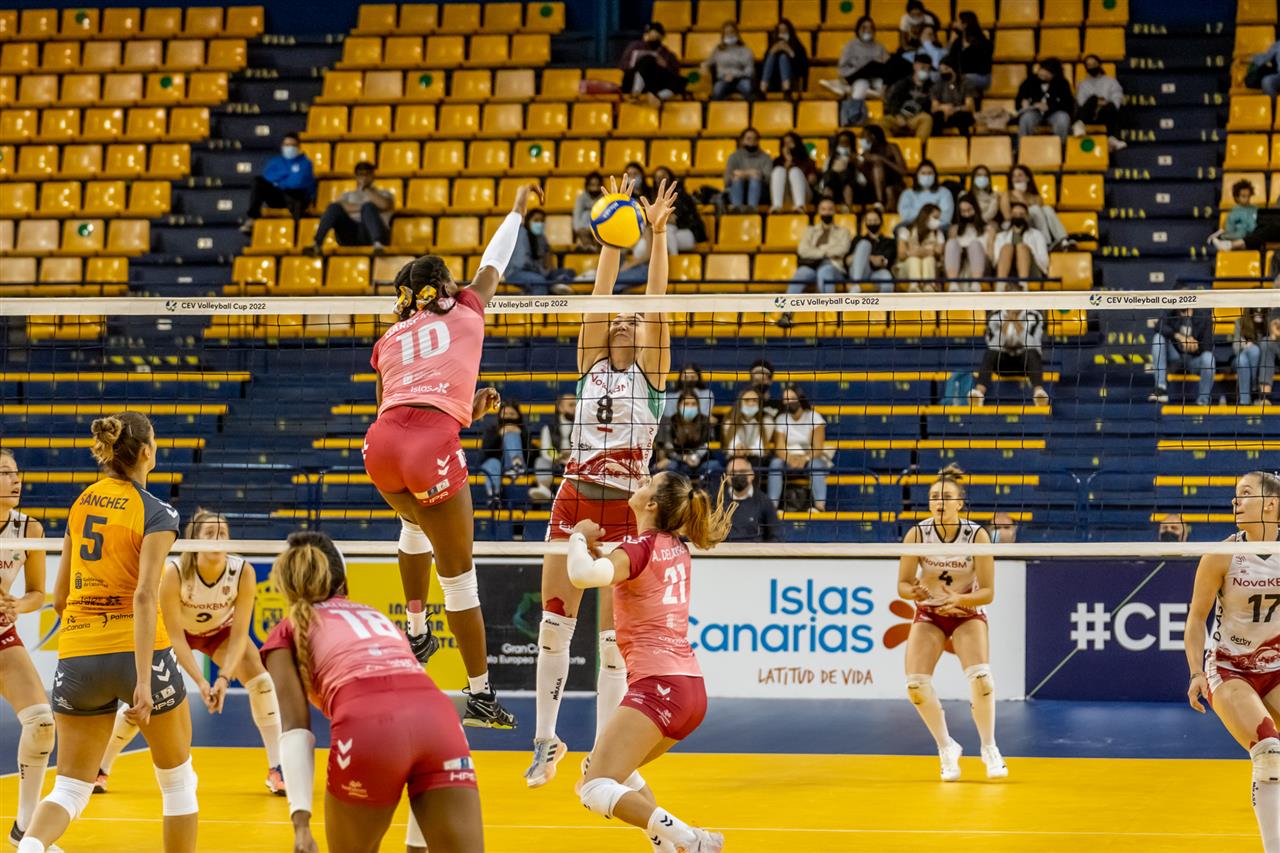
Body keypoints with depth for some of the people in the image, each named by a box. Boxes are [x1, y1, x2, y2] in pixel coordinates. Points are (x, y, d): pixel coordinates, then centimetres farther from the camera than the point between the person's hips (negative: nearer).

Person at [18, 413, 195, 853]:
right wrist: (144, 680, -23)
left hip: (77, 656, 5)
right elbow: (145, 595, -19)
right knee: (178, 781, 15)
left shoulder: (81, 503, 11)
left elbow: (59, 595, 14)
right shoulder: (157, 514, -7)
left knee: (70, 787, 4)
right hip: (138, 653, -5)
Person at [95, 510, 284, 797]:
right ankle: (101, 769, 11)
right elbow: (175, 635, -30)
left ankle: (276, 771, -13)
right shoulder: (173, 572, -35)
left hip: (220, 631, 1)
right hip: (178, 632, -1)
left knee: (260, 681, -21)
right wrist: (200, 681, -38)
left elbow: (239, 633, -25)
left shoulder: (243, 572, -31)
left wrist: (224, 677, -38)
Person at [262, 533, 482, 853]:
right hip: (439, 717, 3)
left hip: (367, 727, -3)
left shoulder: (287, 632, 27)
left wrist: (300, 818, -1)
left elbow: (295, 728, 10)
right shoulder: (376, 616, 39)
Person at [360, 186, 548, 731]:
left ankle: (415, 633, 46)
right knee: (459, 577, 6)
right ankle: (481, 696, 13)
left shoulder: (388, 340, 24)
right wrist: (517, 209, 50)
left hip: (381, 443, 4)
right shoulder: (466, 310, 17)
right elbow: (494, 262, 35)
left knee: (415, 524, 38)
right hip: (432, 447, -4)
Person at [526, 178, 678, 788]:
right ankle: (546, 738, 16)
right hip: (575, 501, 3)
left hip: (626, 511, -3)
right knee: (554, 623, 2)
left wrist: (657, 236, -13)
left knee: (614, 636, -3)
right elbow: (599, 297, 1)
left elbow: (656, 303, -6)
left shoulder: (651, 371, 4)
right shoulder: (591, 363, 11)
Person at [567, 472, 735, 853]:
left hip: (657, 686, -9)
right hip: (692, 690, 9)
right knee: (598, 767, 24)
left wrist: (579, 538, -8)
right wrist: (593, 548, 19)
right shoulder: (677, 549, 16)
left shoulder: (641, 546, -9)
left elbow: (582, 576, -27)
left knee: (596, 789, -14)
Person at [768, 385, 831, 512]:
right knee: (775, 463, -30)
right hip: (789, 460, 2)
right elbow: (779, 448, -6)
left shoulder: (813, 417, -4)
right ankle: (772, 505, -39)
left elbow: (817, 448, -12)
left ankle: (820, 506, -49)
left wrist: (805, 459, -32)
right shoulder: (781, 420, 4)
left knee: (816, 464, -37)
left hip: (811, 459, -2)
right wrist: (790, 459, -29)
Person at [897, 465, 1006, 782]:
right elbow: (902, 585, -10)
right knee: (916, 686, -17)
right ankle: (947, 750, 5)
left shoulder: (977, 535, -18)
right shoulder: (917, 534, -15)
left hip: (968, 614, -2)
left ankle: (990, 749, -2)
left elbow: (988, 592, -16)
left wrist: (959, 599, -34)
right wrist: (914, 591, -33)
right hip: (928, 615, 2)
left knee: (981, 679, -25)